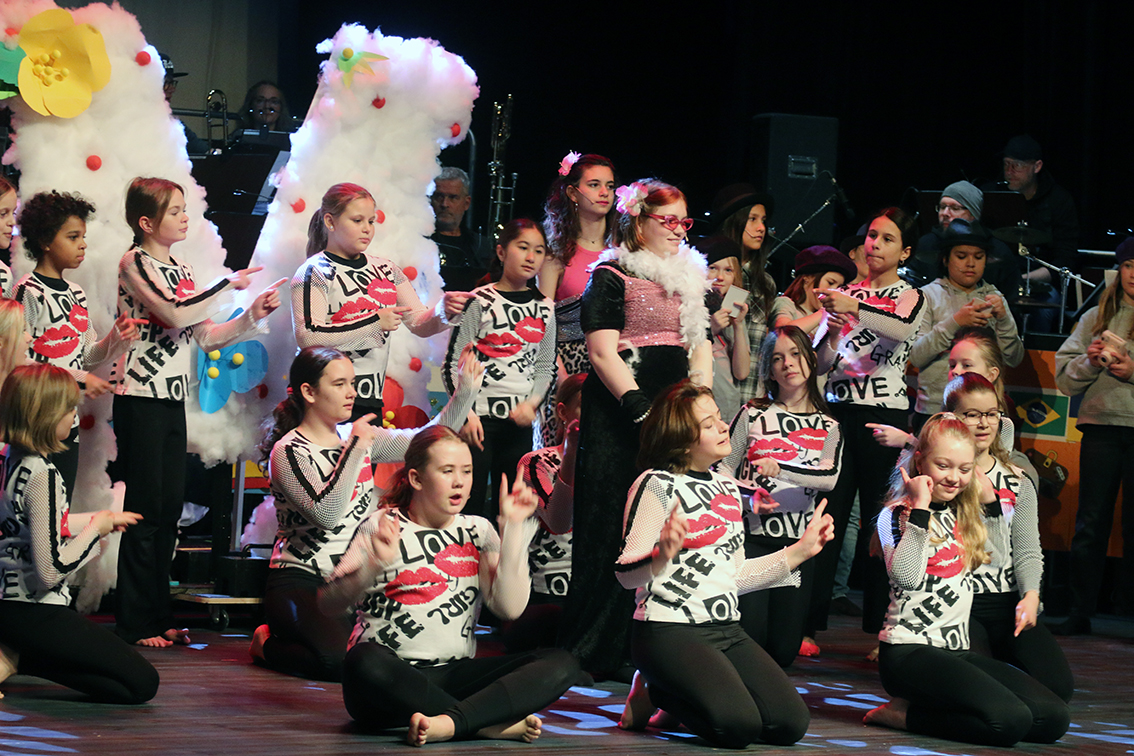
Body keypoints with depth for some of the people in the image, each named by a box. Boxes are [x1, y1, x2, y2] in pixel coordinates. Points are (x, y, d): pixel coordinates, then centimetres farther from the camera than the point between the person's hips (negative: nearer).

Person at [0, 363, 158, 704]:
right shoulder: (42, 475, -23)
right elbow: (51, 570, -25)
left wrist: (95, 519, 28)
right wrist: (95, 529, -9)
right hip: (34, 610, -10)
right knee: (142, 683, -7)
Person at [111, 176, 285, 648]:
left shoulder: (181, 270, 16)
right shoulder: (135, 263, -8)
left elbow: (205, 336, 16)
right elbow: (175, 315, -21)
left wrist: (252, 317, 4)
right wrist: (230, 285, -14)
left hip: (173, 398, 8)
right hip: (140, 398, -8)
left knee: (170, 509, 9)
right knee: (146, 510, -6)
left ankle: (158, 616, 15)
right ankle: (134, 622, -2)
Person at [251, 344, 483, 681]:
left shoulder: (359, 438, 11)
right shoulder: (289, 451, -11)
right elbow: (326, 514, -24)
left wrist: (464, 393, -2)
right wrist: (356, 449, -22)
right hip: (299, 582, -7)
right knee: (340, 660, -32)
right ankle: (267, 643, 2)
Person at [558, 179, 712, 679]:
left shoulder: (689, 278, 19)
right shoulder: (612, 276, -1)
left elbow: (702, 348, 19)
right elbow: (603, 352, -9)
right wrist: (642, 409, -19)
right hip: (620, 413, -6)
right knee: (615, 526, -7)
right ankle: (598, 651, -3)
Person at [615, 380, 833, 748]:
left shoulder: (727, 488, 17)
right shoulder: (657, 484, -7)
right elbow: (627, 574, -12)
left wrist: (801, 550, 21)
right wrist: (664, 555, -33)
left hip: (726, 631, 8)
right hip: (670, 632, -8)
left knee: (791, 723, -11)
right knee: (738, 725, -28)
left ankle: (678, 696, 12)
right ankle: (653, 693, 2)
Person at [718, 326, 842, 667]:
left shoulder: (827, 427, 9)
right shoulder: (753, 414, 4)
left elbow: (829, 477, -9)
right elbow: (724, 468, 4)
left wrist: (780, 469, -24)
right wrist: (747, 496, -16)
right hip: (752, 536, -2)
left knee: (784, 650, -1)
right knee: (750, 637, -16)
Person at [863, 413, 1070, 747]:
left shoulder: (958, 514, 17)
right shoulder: (897, 515, -5)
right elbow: (905, 575, -22)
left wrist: (988, 499, 19)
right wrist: (921, 507, -19)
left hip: (957, 651, 9)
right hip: (910, 652, -9)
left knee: (1054, 717, -8)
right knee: (1010, 721, -29)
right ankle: (903, 713, -8)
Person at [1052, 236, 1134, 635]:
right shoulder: (1095, 318, 14)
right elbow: (1065, 378, 12)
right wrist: (1090, 362, -6)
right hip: (1100, 428, 3)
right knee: (1090, 525, 4)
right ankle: (1080, 613, 8)